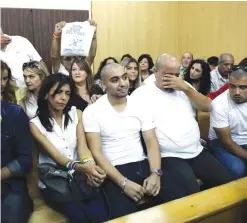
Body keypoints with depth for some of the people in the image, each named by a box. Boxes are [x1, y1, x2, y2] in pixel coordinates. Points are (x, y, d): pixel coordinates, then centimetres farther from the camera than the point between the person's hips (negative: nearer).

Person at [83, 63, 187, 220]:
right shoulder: (92, 112, -3)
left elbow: (152, 143, 5)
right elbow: (96, 153, -8)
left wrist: (155, 173, -13)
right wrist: (123, 182, -18)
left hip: (143, 165, 4)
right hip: (114, 171, -3)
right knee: (125, 216, -29)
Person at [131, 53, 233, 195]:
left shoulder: (184, 87, 12)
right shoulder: (142, 94, -4)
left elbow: (207, 107, 6)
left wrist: (186, 88, -8)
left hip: (197, 152, 6)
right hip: (169, 157, -5)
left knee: (226, 182, -2)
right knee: (191, 192, -25)